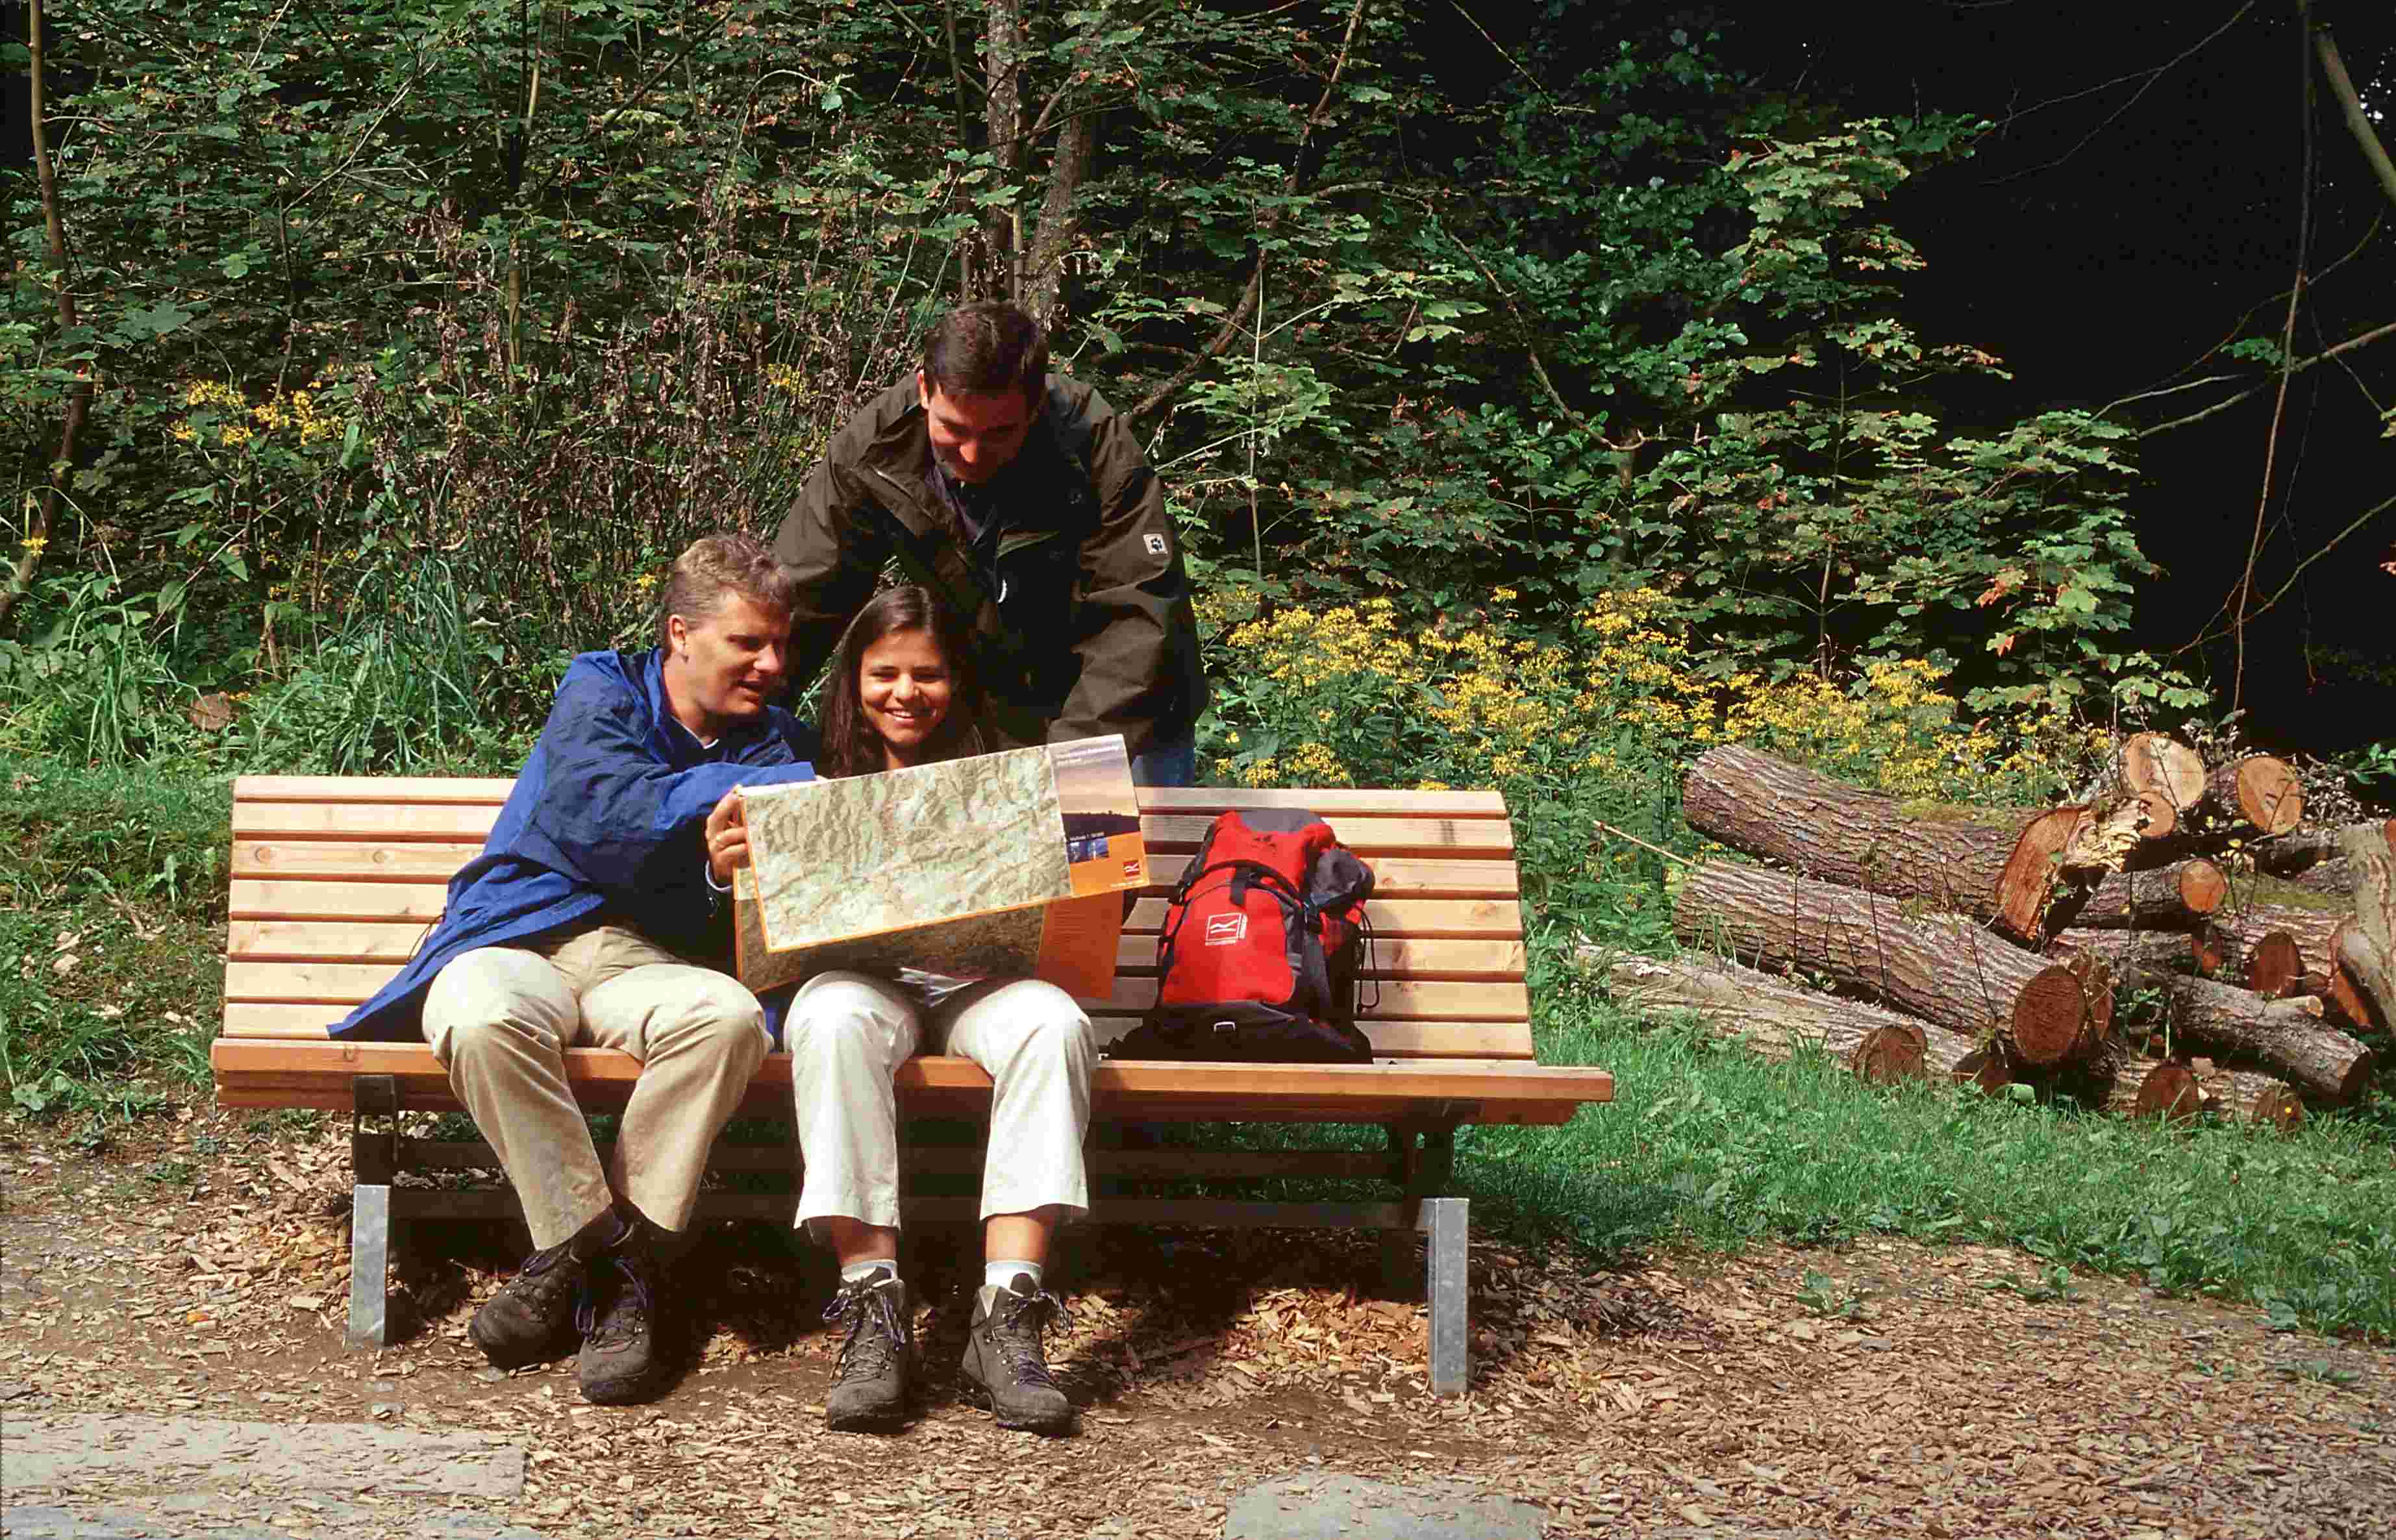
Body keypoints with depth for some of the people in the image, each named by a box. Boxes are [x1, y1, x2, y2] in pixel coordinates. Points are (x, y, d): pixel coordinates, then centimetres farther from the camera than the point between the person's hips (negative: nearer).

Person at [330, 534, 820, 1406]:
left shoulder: (780, 746, 17)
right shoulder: (602, 693, 8)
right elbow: (601, 814, -14)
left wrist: (733, 876, -17)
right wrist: (793, 785, -12)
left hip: (652, 966, 2)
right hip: (523, 940, -2)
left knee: (730, 1016, -34)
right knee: (483, 1018, -38)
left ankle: (624, 1257, -25)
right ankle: (590, 1241, -22)